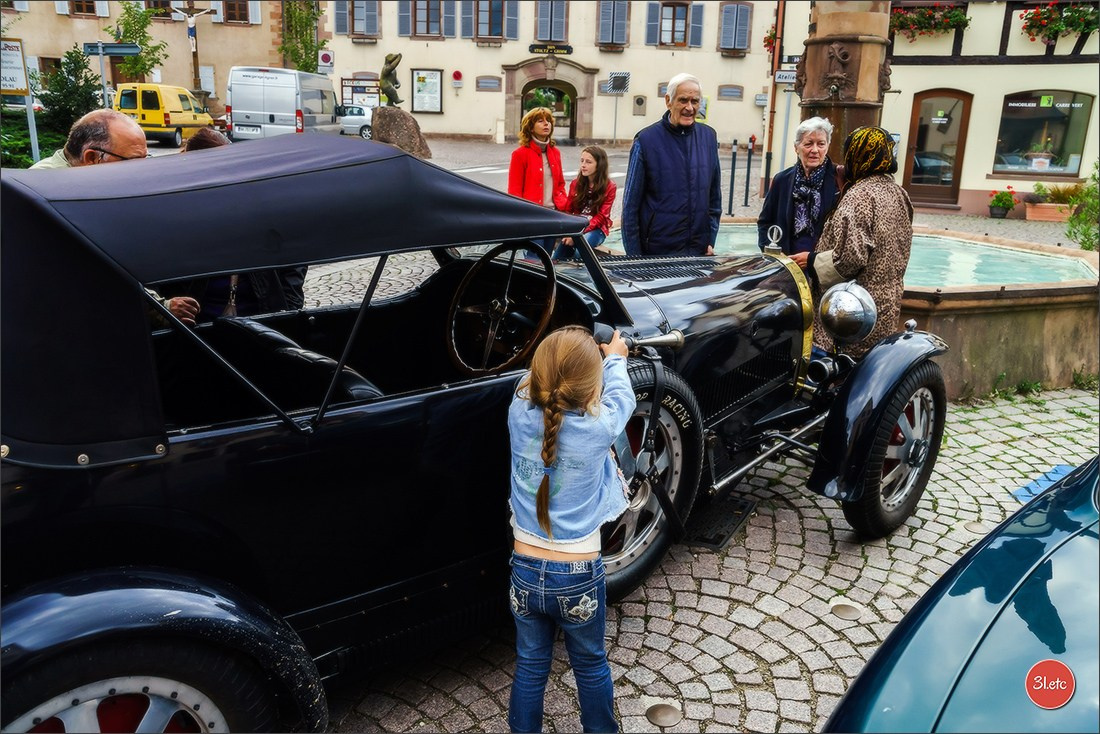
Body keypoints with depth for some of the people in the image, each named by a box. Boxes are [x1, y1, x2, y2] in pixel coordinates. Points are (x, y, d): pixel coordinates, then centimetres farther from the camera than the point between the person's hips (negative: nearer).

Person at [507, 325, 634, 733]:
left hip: (525, 572, 2)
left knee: (530, 665, 21)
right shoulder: (597, 427, -18)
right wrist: (615, 359, 22)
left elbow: (530, 382, 10)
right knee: (590, 665, 22)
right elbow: (620, 397, 4)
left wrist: (556, 362, 24)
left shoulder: (520, 413, -14)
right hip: (579, 577, -2)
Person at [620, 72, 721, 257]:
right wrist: (634, 256, -9)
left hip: (700, 251, 4)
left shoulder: (708, 137, 4)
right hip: (656, 252, -4)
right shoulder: (646, 140, -8)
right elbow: (631, 205, -6)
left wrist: (711, 241, 7)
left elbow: (714, 196, 12)